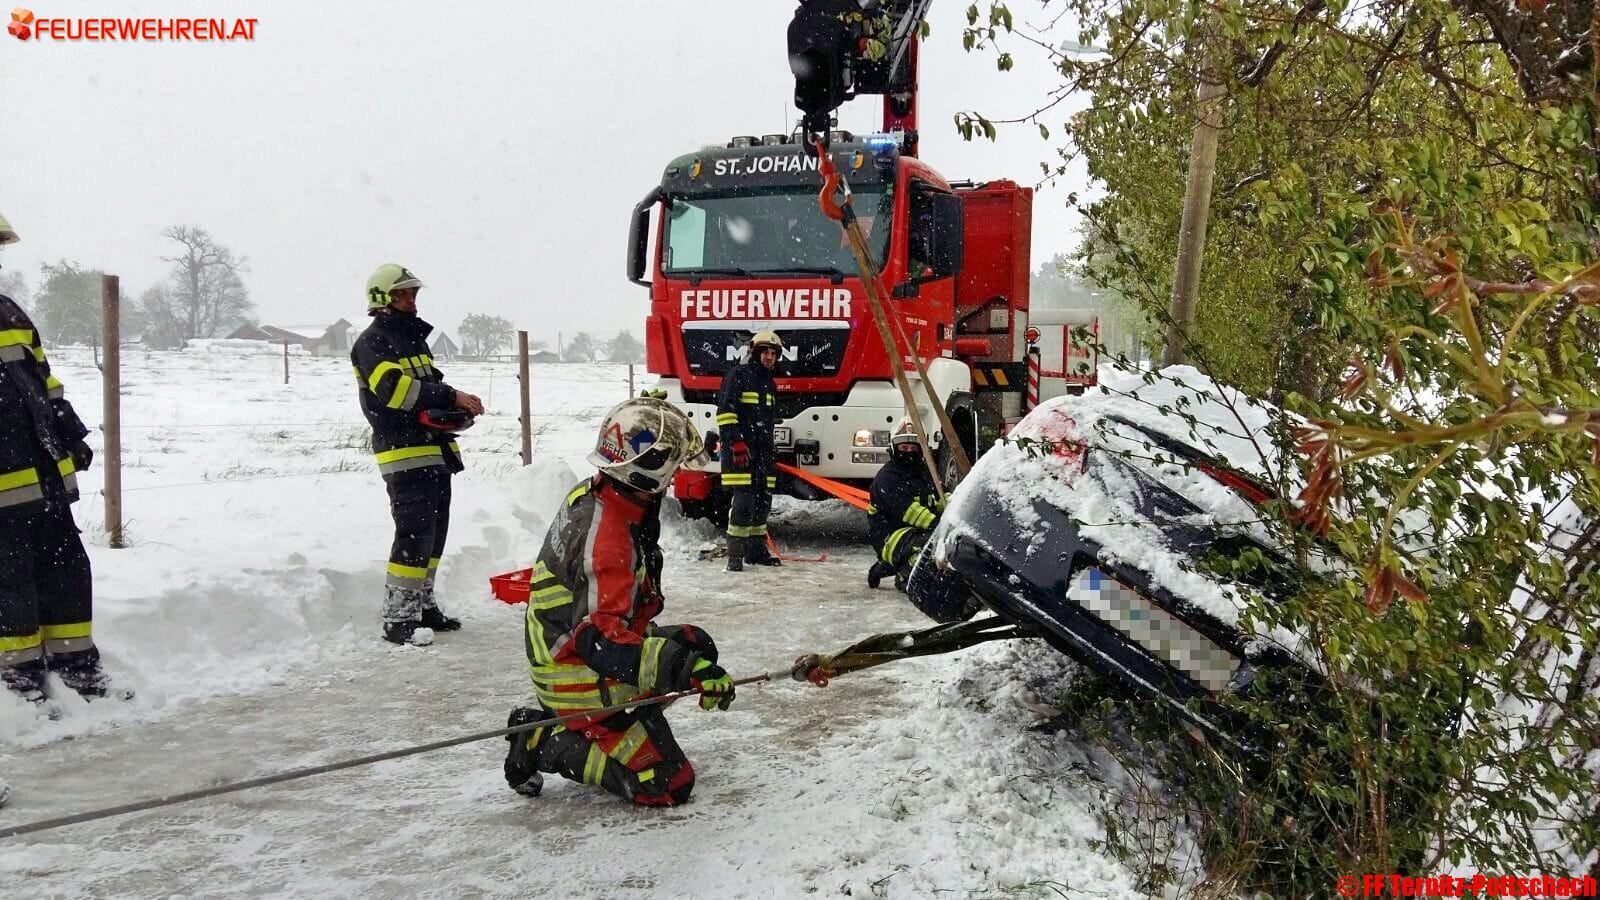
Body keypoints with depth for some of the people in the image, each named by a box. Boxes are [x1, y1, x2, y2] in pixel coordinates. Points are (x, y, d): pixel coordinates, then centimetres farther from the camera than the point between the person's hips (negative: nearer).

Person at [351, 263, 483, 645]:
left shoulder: (415, 339, 21)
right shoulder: (372, 342, -7)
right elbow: (394, 388, -22)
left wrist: (458, 413, 1)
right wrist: (452, 397, -25)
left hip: (436, 452, 9)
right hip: (404, 454, -9)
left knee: (434, 533, 14)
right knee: (415, 535, -13)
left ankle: (422, 606, 24)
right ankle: (397, 618, -9)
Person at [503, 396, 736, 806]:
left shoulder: (591, 495, -3)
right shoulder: (608, 537, -31)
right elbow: (599, 639, -38)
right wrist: (683, 669, -42)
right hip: (583, 686, -10)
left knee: (694, 645, 19)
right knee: (669, 784, -9)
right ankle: (548, 743, -1)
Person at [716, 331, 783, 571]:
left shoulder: (770, 384, 21)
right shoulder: (738, 375, -5)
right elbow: (724, 411, -14)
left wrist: (771, 453, 27)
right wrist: (736, 443, -20)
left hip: (762, 452, 8)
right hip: (739, 449, -8)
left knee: (763, 501, 9)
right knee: (744, 501, -14)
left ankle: (756, 549, 19)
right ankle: (735, 554, -10)